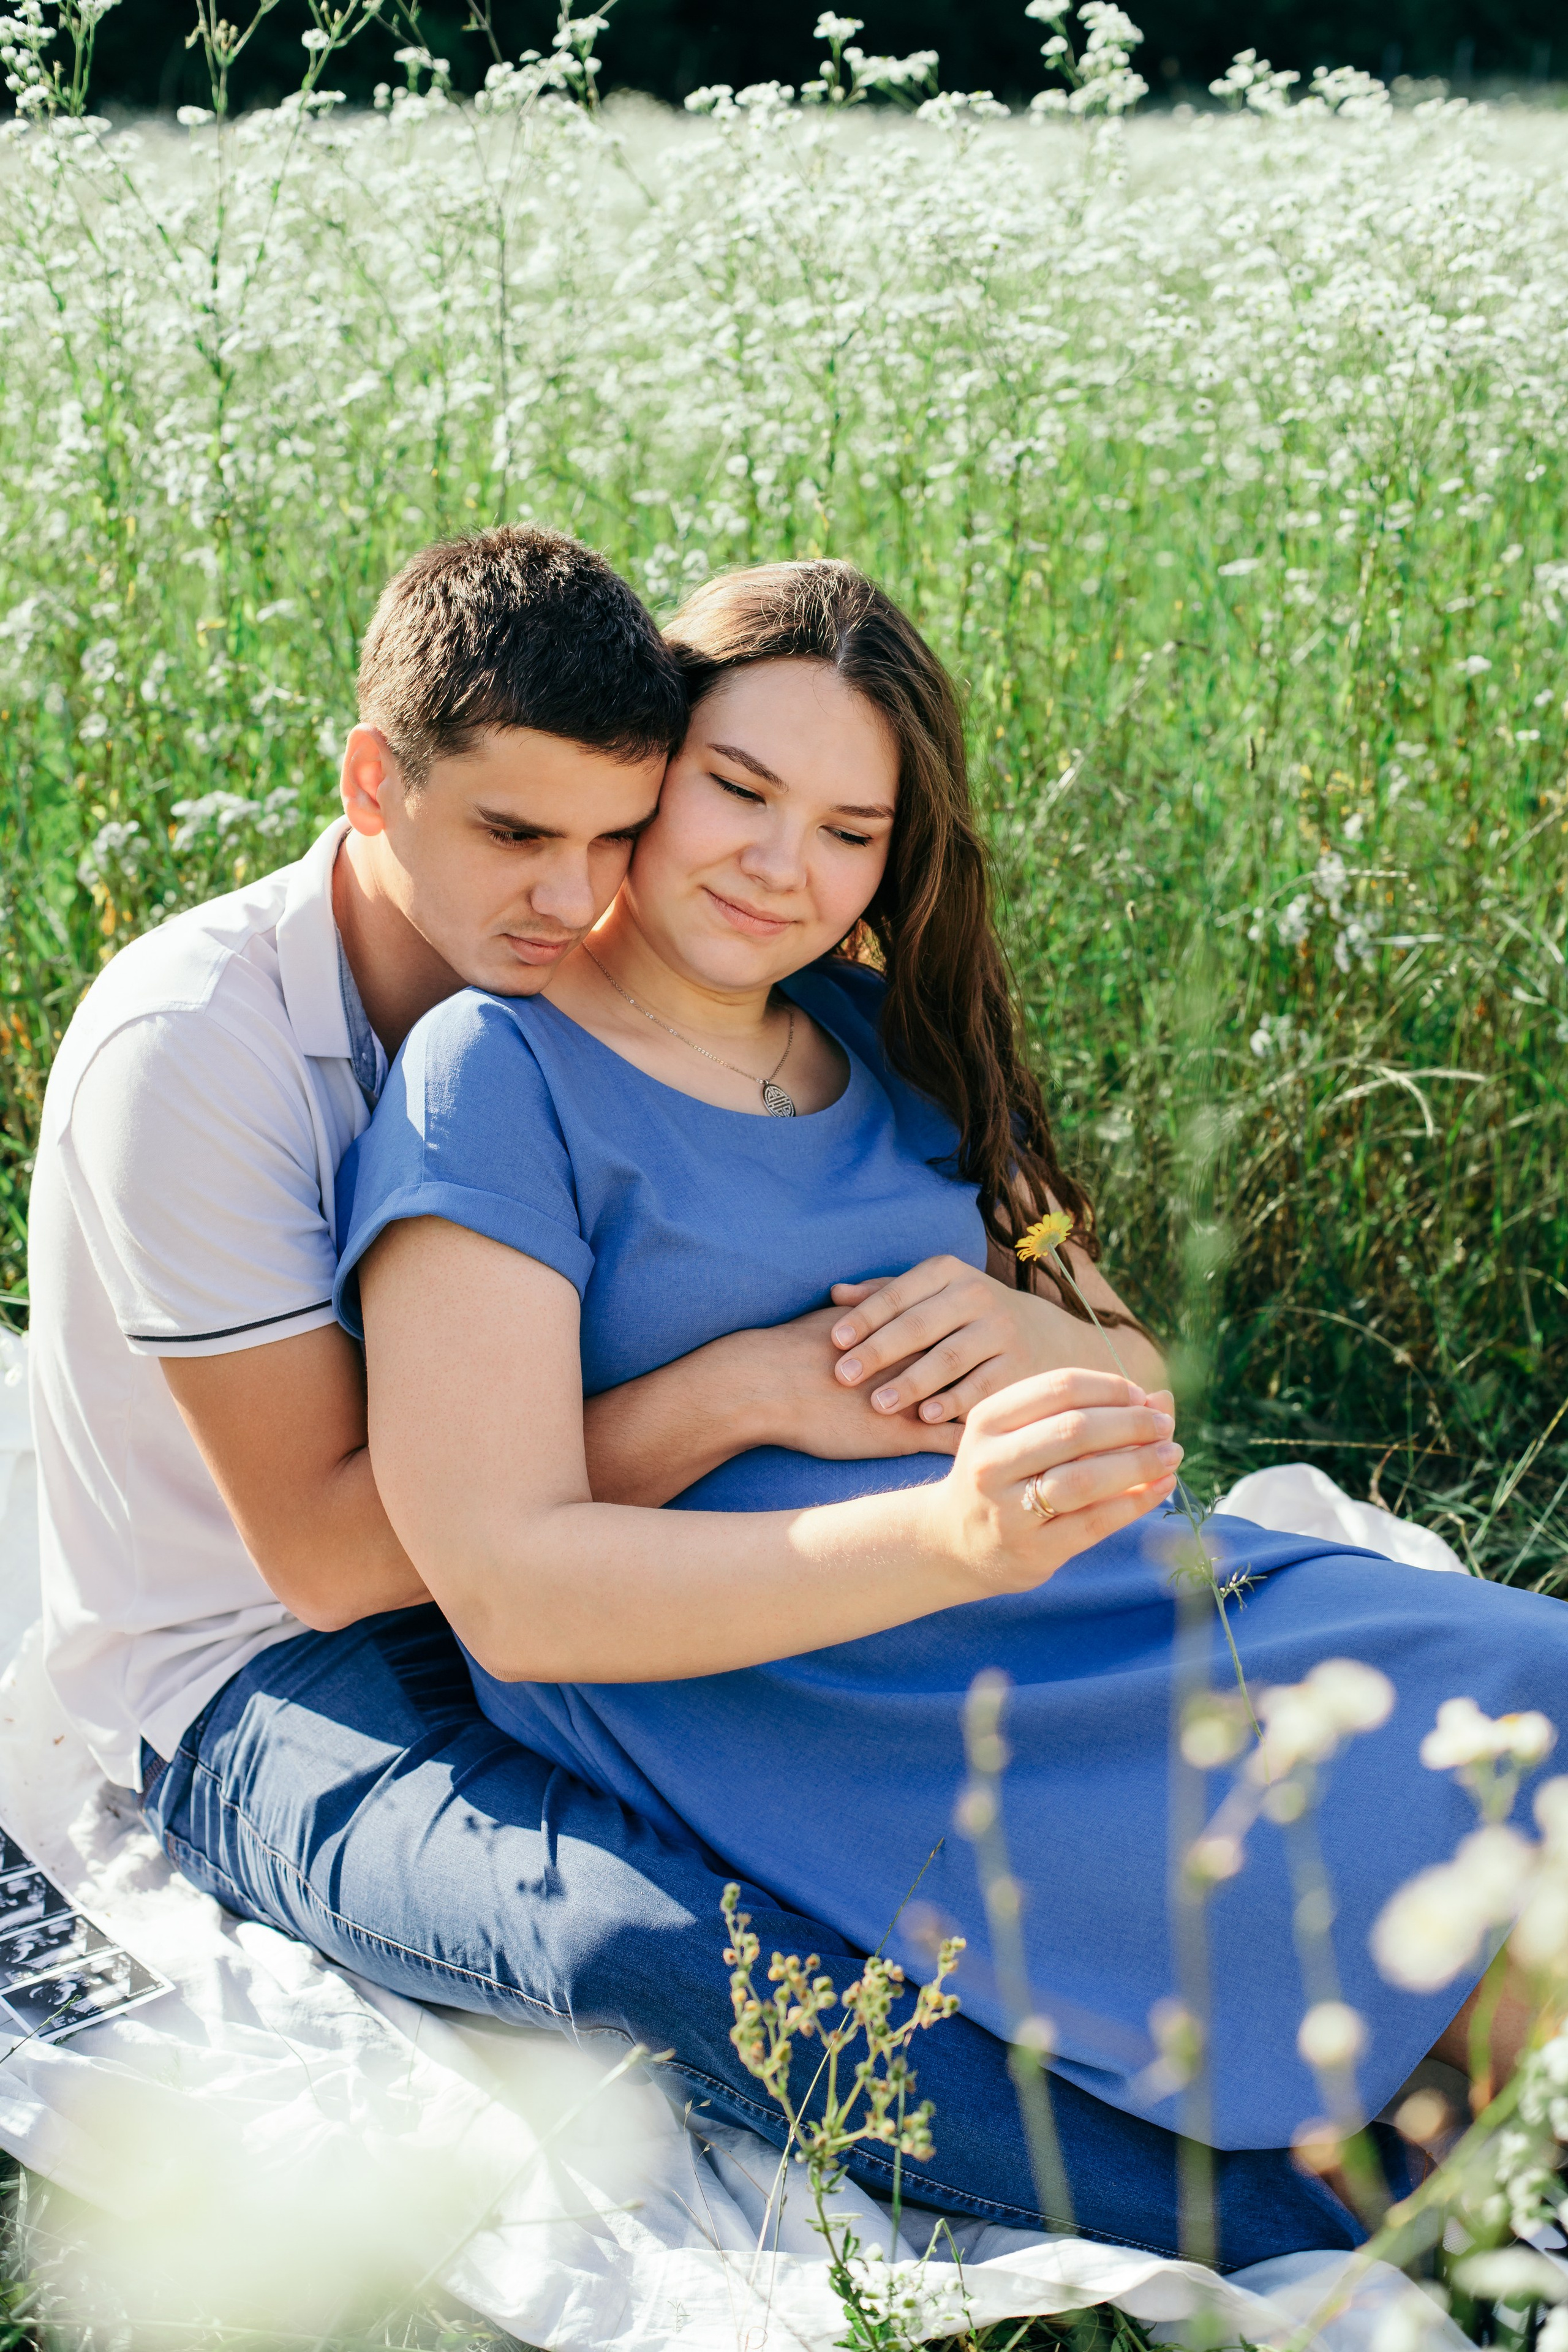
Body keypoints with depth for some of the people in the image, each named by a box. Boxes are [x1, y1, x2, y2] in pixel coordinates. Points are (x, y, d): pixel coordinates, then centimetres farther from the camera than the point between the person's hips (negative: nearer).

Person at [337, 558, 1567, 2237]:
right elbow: (504, 1585, -15)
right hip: (757, 1710, -7)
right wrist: (945, 1537, -27)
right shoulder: (498, 1077, -6)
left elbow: (1130, 1394, 19)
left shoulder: (892, 1045, 15)